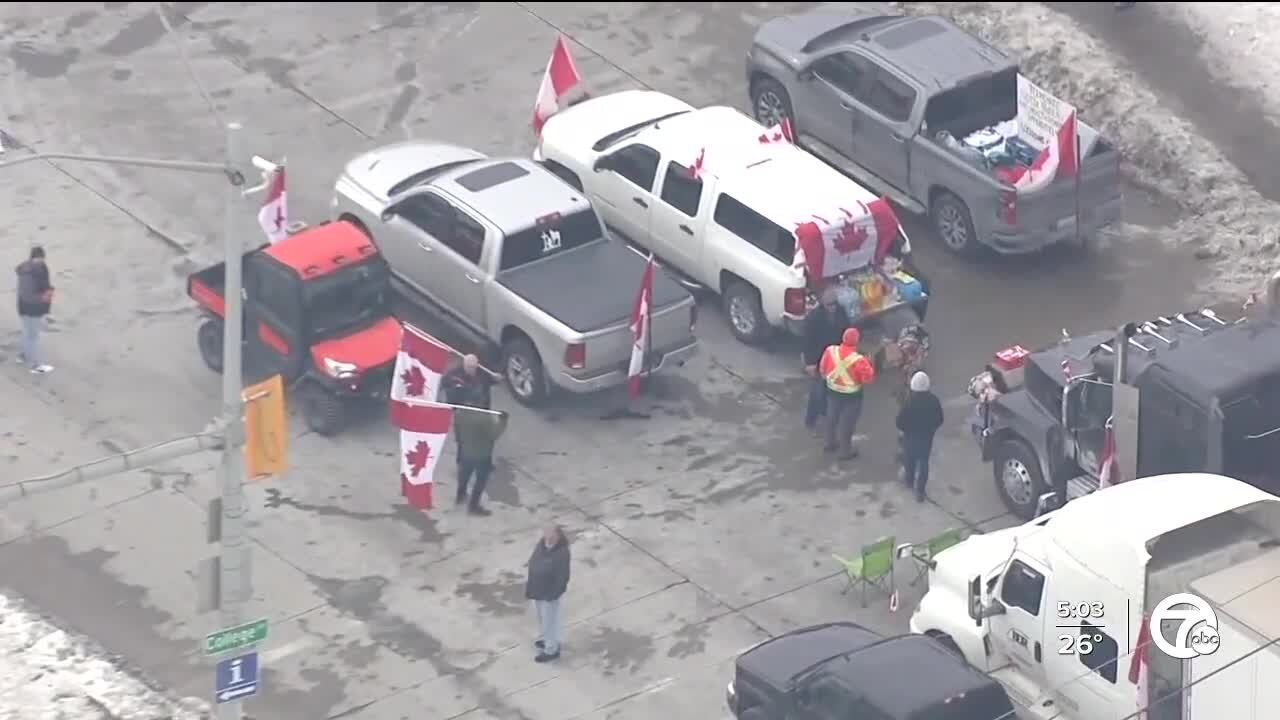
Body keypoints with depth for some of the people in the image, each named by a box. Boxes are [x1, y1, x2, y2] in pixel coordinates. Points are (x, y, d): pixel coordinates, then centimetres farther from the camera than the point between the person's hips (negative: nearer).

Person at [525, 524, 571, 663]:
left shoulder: (562, 553, -29)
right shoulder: (541, 545, -8)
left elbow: (562, 576, -22)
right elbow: (534, 563, 6)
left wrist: (554, 594, -19)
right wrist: (530, 584, 10)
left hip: (549, 592, -8)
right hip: (538, 589, 8)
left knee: (549, 620, 8)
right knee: (541, 616, 27)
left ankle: (551, 650, 25)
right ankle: (545, 639, 50)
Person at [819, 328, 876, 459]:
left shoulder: (830, 351, -18)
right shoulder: (859, 360, -31)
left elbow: (822, 369, -2)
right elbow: (868, 379, -20)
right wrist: (869, 364, -5)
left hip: (832, 391, 4)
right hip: (851, 395, -4)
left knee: (832, 417, 26)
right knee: (847, 422, 14)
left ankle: (831, 443, 45)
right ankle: (846, 451, 28)